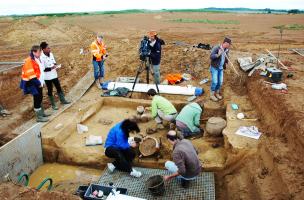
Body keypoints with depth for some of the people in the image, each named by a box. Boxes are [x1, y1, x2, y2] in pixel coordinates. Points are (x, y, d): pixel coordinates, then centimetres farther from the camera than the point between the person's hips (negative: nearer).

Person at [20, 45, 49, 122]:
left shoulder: (37, 59, 9)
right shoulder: (29, 61, -20)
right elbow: (31, 75, -24)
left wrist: (41, 82, 13)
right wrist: (38, 83, -20)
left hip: (37, 82, 9)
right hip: (32, 84, -9)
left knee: (40, 98, 18)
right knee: (37, 99, -5)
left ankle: (41, 113, 33)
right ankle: (39, 117, 4)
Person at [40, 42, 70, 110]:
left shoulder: (51, 54, 0)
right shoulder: (41, 58, -21)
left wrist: (56, 65, -7)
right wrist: (51, 68, -28)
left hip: (54, 75, 6)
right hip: (47, 77, -6)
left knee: (59, 88, 17)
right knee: (50, 90, 8)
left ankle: (63, 100, 33)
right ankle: (53, 105, 21)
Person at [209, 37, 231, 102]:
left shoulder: (226, 50, 1)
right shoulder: (216, 48, -20)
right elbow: (211, 56, -26)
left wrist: (227, 61, -8)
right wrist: (218, 55, -42)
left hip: (221, 68, 6)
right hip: (214, 67, -6)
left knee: (220, 82, 6)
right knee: (214, 82, -8)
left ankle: (217, 93, 26)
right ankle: (212, 95, 9)